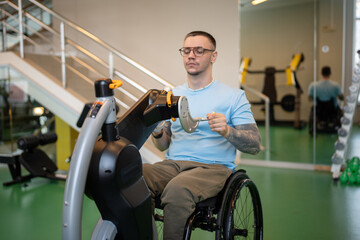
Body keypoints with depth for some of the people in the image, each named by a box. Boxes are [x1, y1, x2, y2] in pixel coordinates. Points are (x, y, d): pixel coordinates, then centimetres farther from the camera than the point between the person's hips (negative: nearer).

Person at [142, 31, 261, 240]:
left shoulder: (234, 96, 6)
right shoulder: (173, 95, 20)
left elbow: (255, 145, -2)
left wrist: (227, 131, -21)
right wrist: (156, 133, -3)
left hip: (213, 167, -4)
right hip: (172, 164, 4)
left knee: (177, 189, -37)